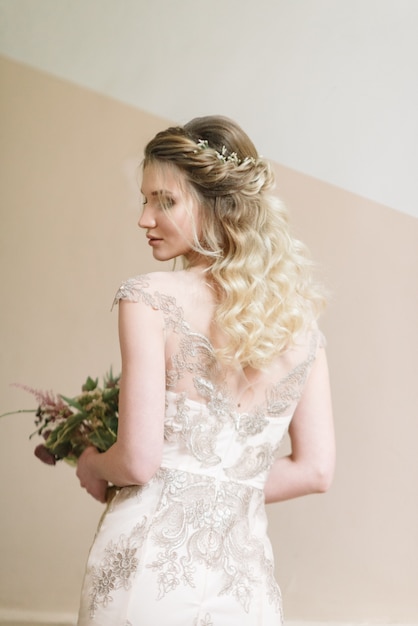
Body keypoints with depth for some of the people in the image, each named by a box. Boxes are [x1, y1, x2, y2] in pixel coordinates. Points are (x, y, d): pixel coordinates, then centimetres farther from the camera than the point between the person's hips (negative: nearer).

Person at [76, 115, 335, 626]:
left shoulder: (150, 299, -12)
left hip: (147, 560, -3)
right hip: (245, 581, 4)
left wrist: (92, 465, 7)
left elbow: (139, 461, -14)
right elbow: (314, 470, 5)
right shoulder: (299, 314, 3)